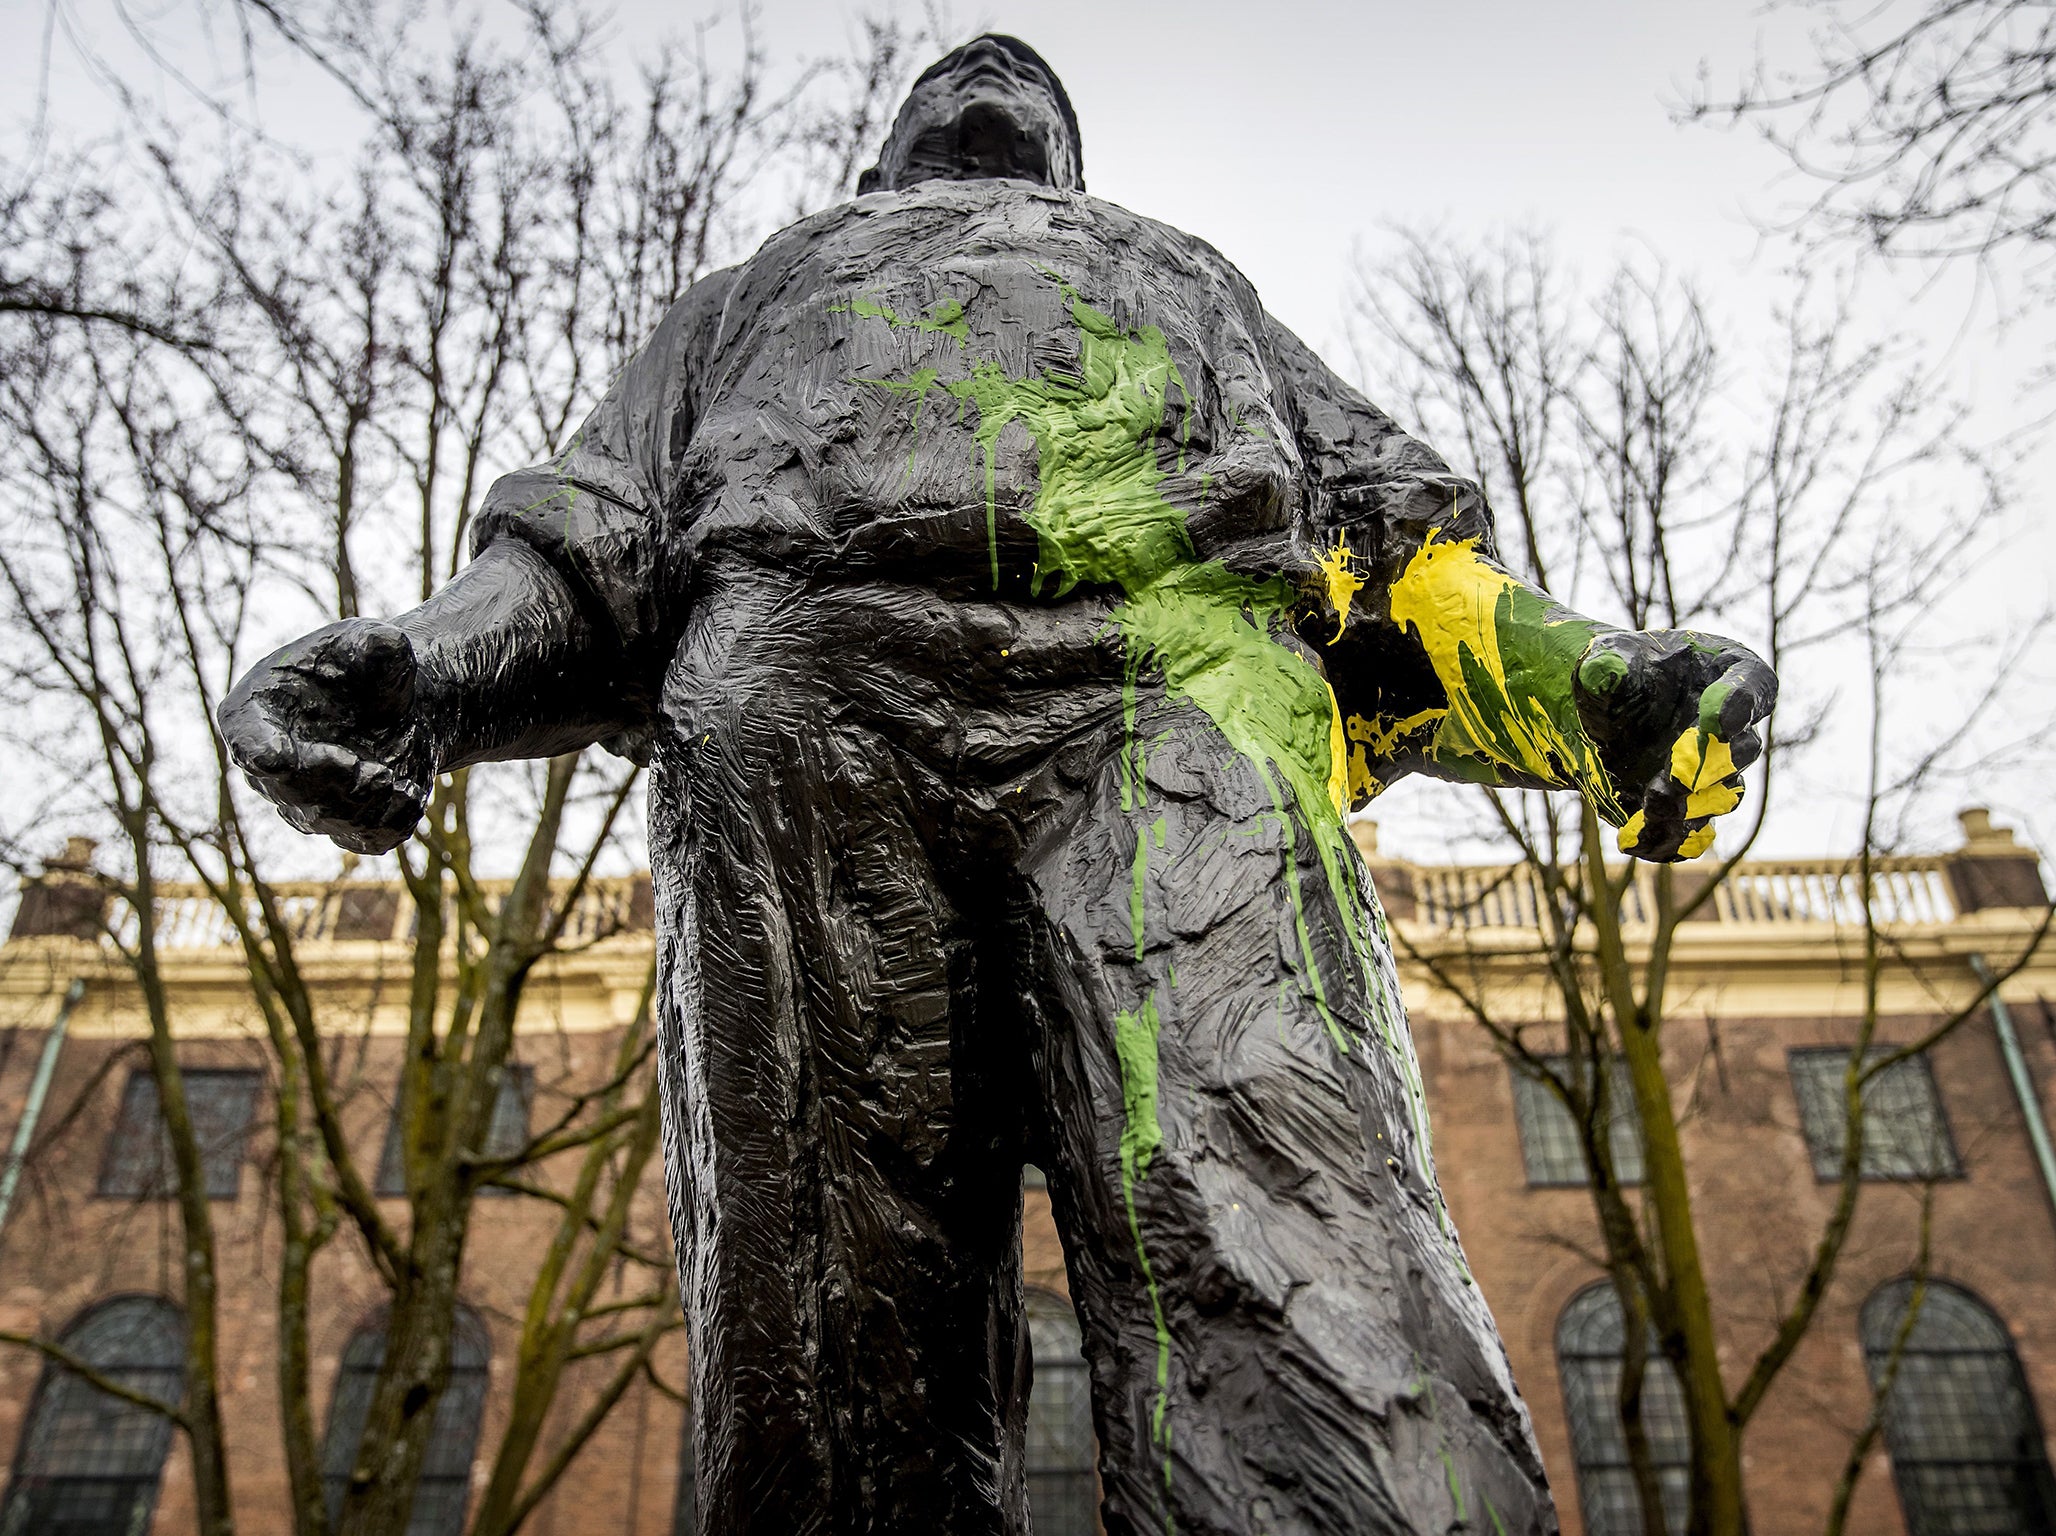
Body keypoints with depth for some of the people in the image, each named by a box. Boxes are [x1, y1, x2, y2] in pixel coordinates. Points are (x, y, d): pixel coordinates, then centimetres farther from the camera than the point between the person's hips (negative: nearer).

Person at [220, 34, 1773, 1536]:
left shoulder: (1203, 294, 42)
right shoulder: (749, 302, 42)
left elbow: (1392, 550, 26)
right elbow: (599, 544, 24)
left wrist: (1605, 682, 4)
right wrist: (415, 670, 1)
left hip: (1170, 677, 0)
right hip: (801, 689, 1)